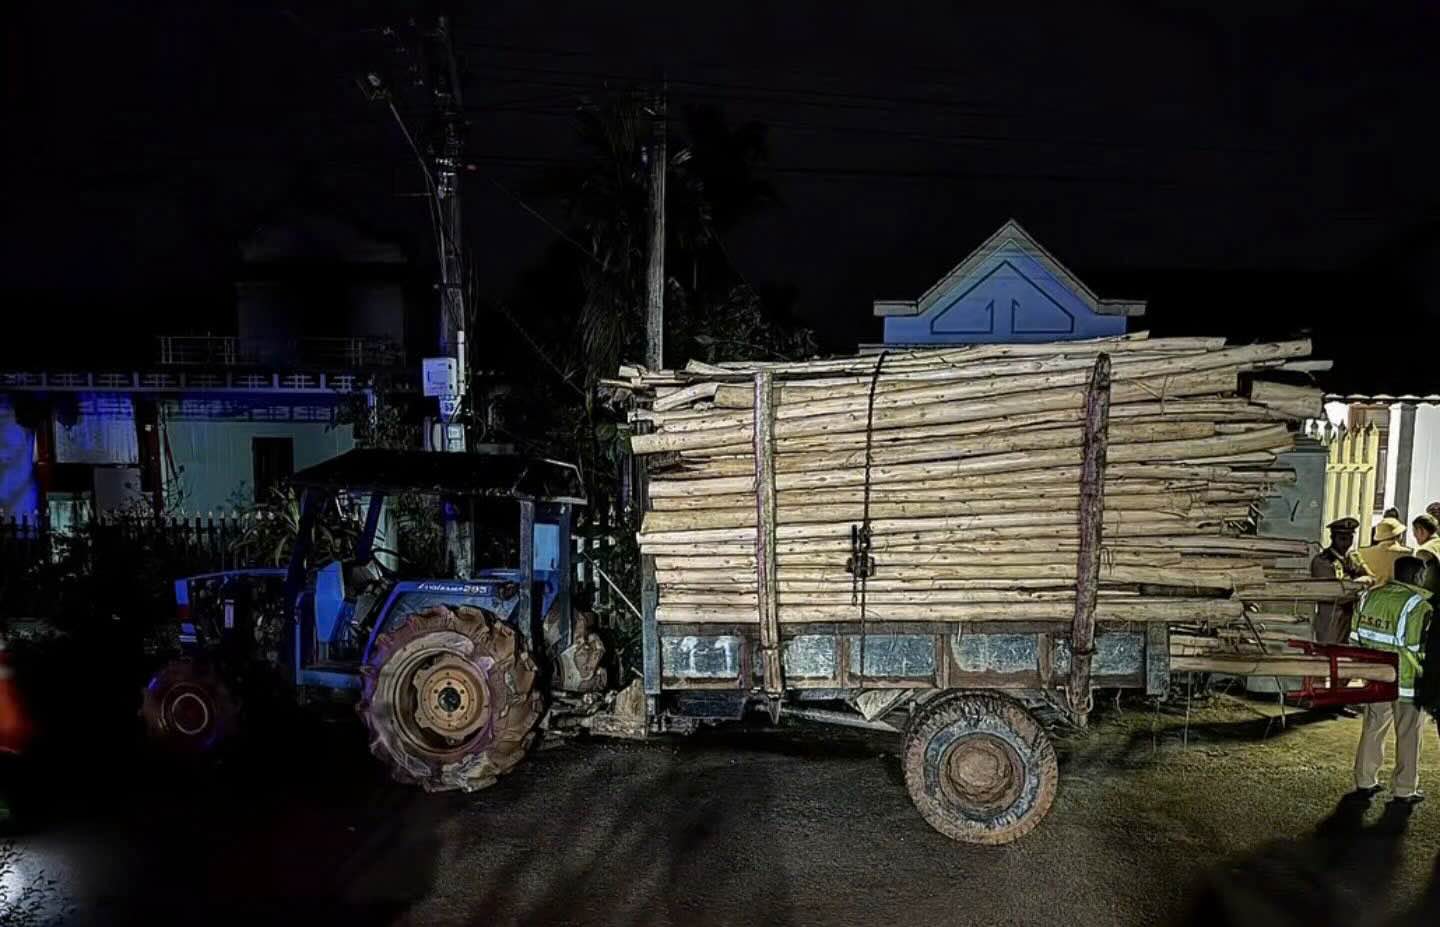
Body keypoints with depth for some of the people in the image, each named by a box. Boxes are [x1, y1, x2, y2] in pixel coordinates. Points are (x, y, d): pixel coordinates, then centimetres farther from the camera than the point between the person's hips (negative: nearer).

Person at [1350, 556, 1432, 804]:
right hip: (1406, 681, -5)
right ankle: (1404, 790, 18)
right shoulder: (1418, 605, -16)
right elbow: (1417, 650, -19)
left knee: (1372, 730, 15)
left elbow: (1355, 638, 7)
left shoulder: (1370, 596, 3)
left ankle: (1364, 782, 23)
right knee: (1408, 737, 9)